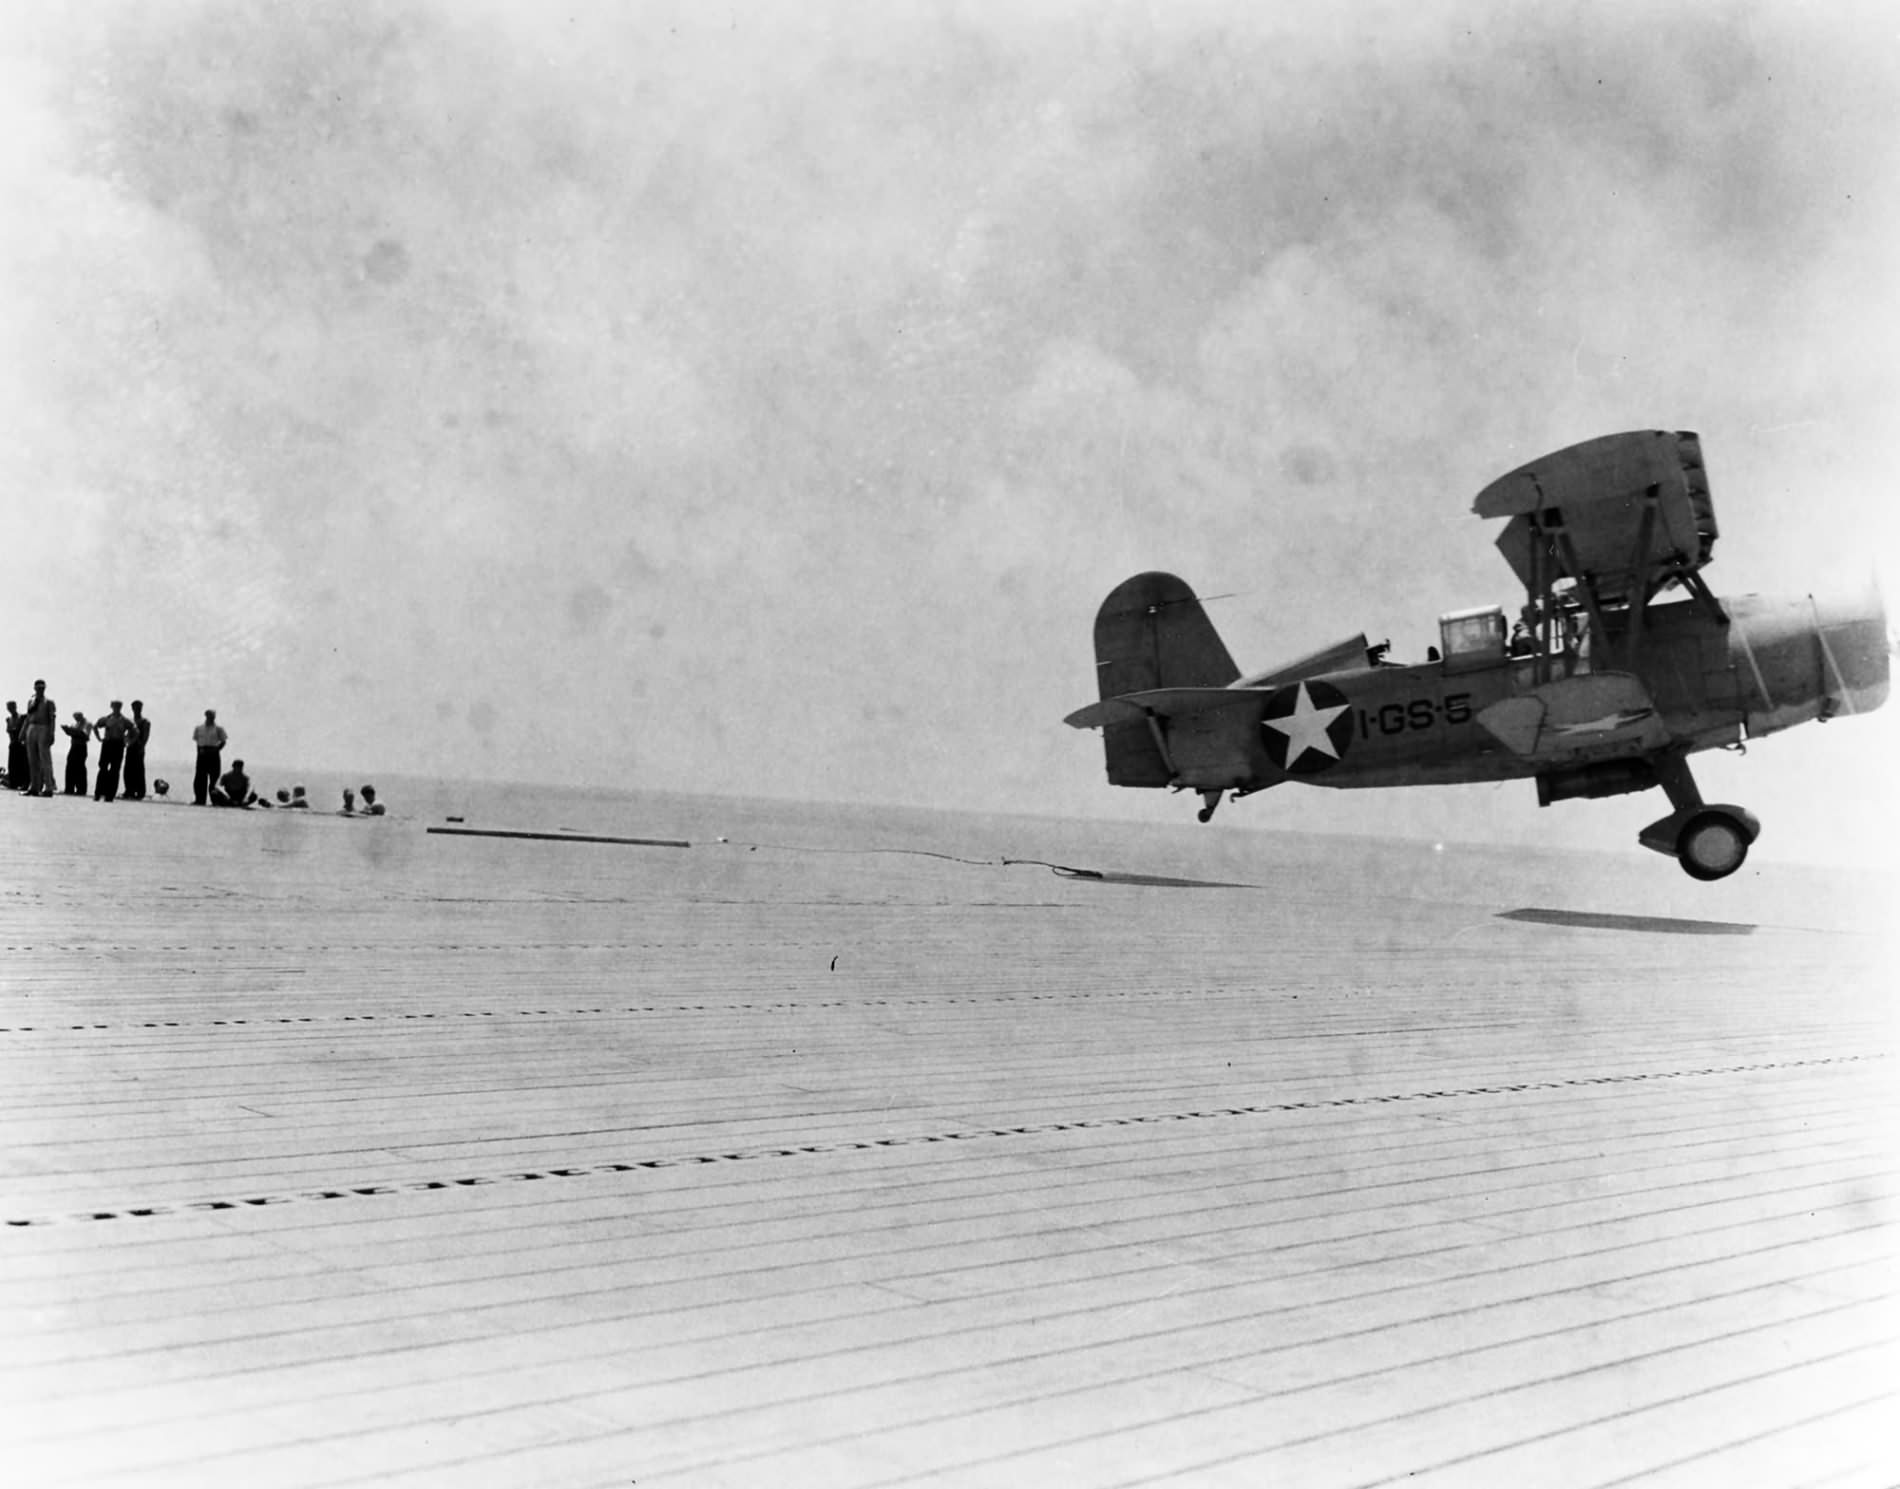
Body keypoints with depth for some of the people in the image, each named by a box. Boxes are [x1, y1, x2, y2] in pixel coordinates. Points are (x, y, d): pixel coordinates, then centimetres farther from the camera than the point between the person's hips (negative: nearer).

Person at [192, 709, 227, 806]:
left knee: (214, 778, -3)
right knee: (200, 777, -2)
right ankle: (200, 800, 2)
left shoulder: (218, 729, 3)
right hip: (202, 754, 2)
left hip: (213, 755, -2)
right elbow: (197, 741, 14)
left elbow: (223, 742, 3)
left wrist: (216, 749, -10)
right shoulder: (199, 728, 11)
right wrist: (199, 750, -2)